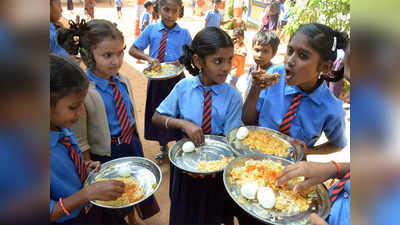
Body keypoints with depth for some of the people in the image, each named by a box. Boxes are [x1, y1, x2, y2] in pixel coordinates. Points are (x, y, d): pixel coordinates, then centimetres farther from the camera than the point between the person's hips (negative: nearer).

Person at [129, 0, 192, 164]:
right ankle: (163, 148, 37)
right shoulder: (151, 30, -2)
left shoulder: (184, 34, -4)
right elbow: (133, 50, 1)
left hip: (176, 79, -2)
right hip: (156, 79, 2)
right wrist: (148, 58, -17)